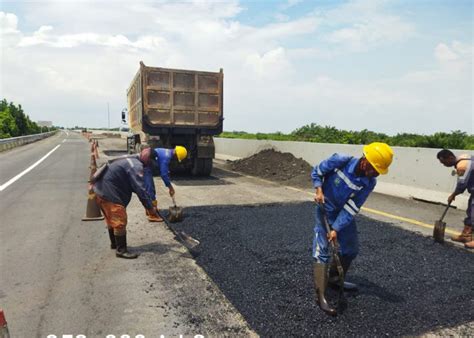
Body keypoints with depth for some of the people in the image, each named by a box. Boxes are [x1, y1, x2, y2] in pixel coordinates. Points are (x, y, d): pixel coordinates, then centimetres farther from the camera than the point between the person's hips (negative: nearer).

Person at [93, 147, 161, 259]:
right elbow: (140, 189, -21)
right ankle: (121, 250, 6)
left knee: (111, 220, 23)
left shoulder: (131, 160, 15)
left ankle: (114, 243, 39)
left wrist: (149, 202, 16)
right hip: (109, 193, -11)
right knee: (120, 222, -2)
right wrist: (150, 208, -14)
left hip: (101, 190, 11)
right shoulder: (136, 166, -18)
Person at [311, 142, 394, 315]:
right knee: (322, 251, -11)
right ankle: (321, 296, -6)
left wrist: (336, 229, -25)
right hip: (325, 209, -5)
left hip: (344, 212, 5)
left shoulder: (369, 182, -18)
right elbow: (316, 171, -10)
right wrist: (319, 189, -25)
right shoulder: (340, 161, -28)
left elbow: (351, 209, -18)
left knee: (351, 249, 13)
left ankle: (334, 278, 37)